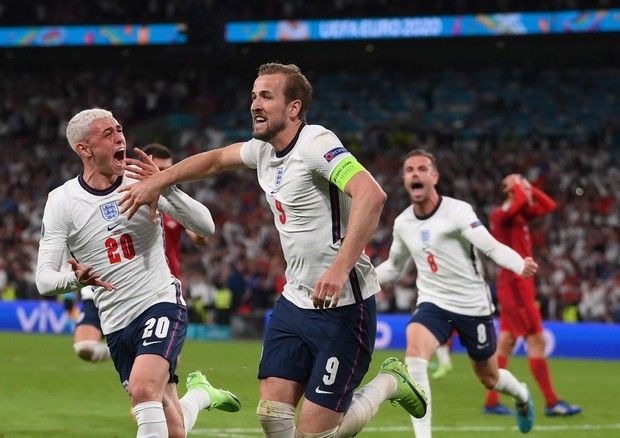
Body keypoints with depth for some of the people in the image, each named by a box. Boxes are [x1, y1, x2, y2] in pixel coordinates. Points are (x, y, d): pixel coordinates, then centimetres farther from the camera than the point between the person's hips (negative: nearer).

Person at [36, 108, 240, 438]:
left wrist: (165, 187, -23)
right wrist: (75, 279, -32)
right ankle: (199, 393, 37)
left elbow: (205, 227, -8)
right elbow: (44, 279, -9)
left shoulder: (142, 179, -4)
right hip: (116, 323, 2)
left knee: (143, 389, -30)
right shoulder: (62, 201, -5)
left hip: (161, 303, -2)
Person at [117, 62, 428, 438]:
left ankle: (389, 383, 18)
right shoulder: (265, 148, 7)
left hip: (342, 305, -8)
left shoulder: (316, 143, -19)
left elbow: (371, 195, -33)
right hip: (295, 301, 8)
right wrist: (157, 181, 18)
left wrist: (340, 269, -41)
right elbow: (216, 159, 27)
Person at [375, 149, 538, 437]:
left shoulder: (457, 211, -16)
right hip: (433, 303, 3)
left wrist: (520, 265, -46)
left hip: (472, 305, -3)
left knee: (489, 378, 13)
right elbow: (393, 267, 19)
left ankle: (522, 396, 51)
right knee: (414, 357, -28)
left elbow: (491, 247, -27)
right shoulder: (402, 223, 1)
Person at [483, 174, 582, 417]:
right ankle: (551, 402, -7)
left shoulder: (520, 214, 13)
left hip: (519, 284, 9)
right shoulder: (501, 214, -13)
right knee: (536, 340, -9)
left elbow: (549, 205, 16)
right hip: (515, 283, -9)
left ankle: (492, 401, 10)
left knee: (506, 341, 9)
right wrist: (518, 186, -15)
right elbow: (521, 202, -34)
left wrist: (529, 187, 8)